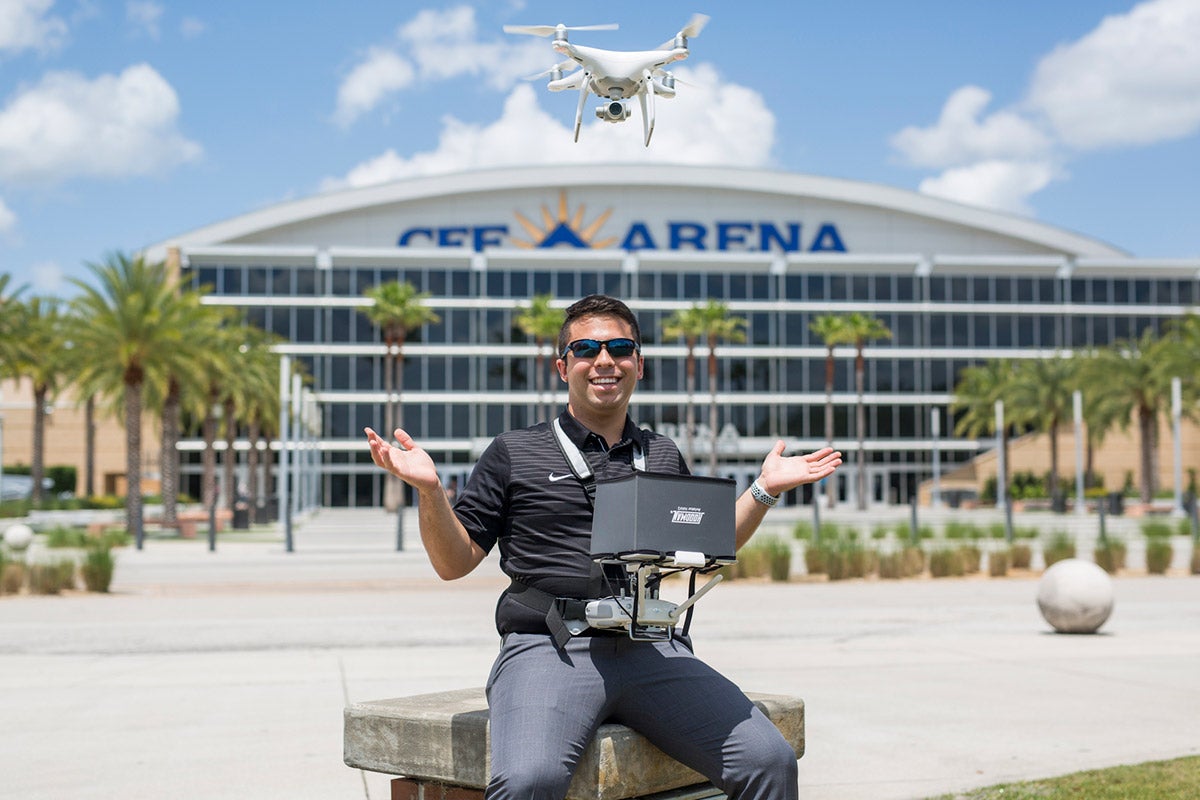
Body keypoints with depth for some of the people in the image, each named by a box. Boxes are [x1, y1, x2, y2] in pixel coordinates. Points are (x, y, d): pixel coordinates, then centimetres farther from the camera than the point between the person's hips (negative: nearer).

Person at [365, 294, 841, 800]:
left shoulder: (662, 456, 21)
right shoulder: (515, 452, 11)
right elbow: (453, 563, 9)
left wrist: (765, 489, 21)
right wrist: (429, 490, -7)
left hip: (652, 649, 3)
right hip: (548, 646, -3)